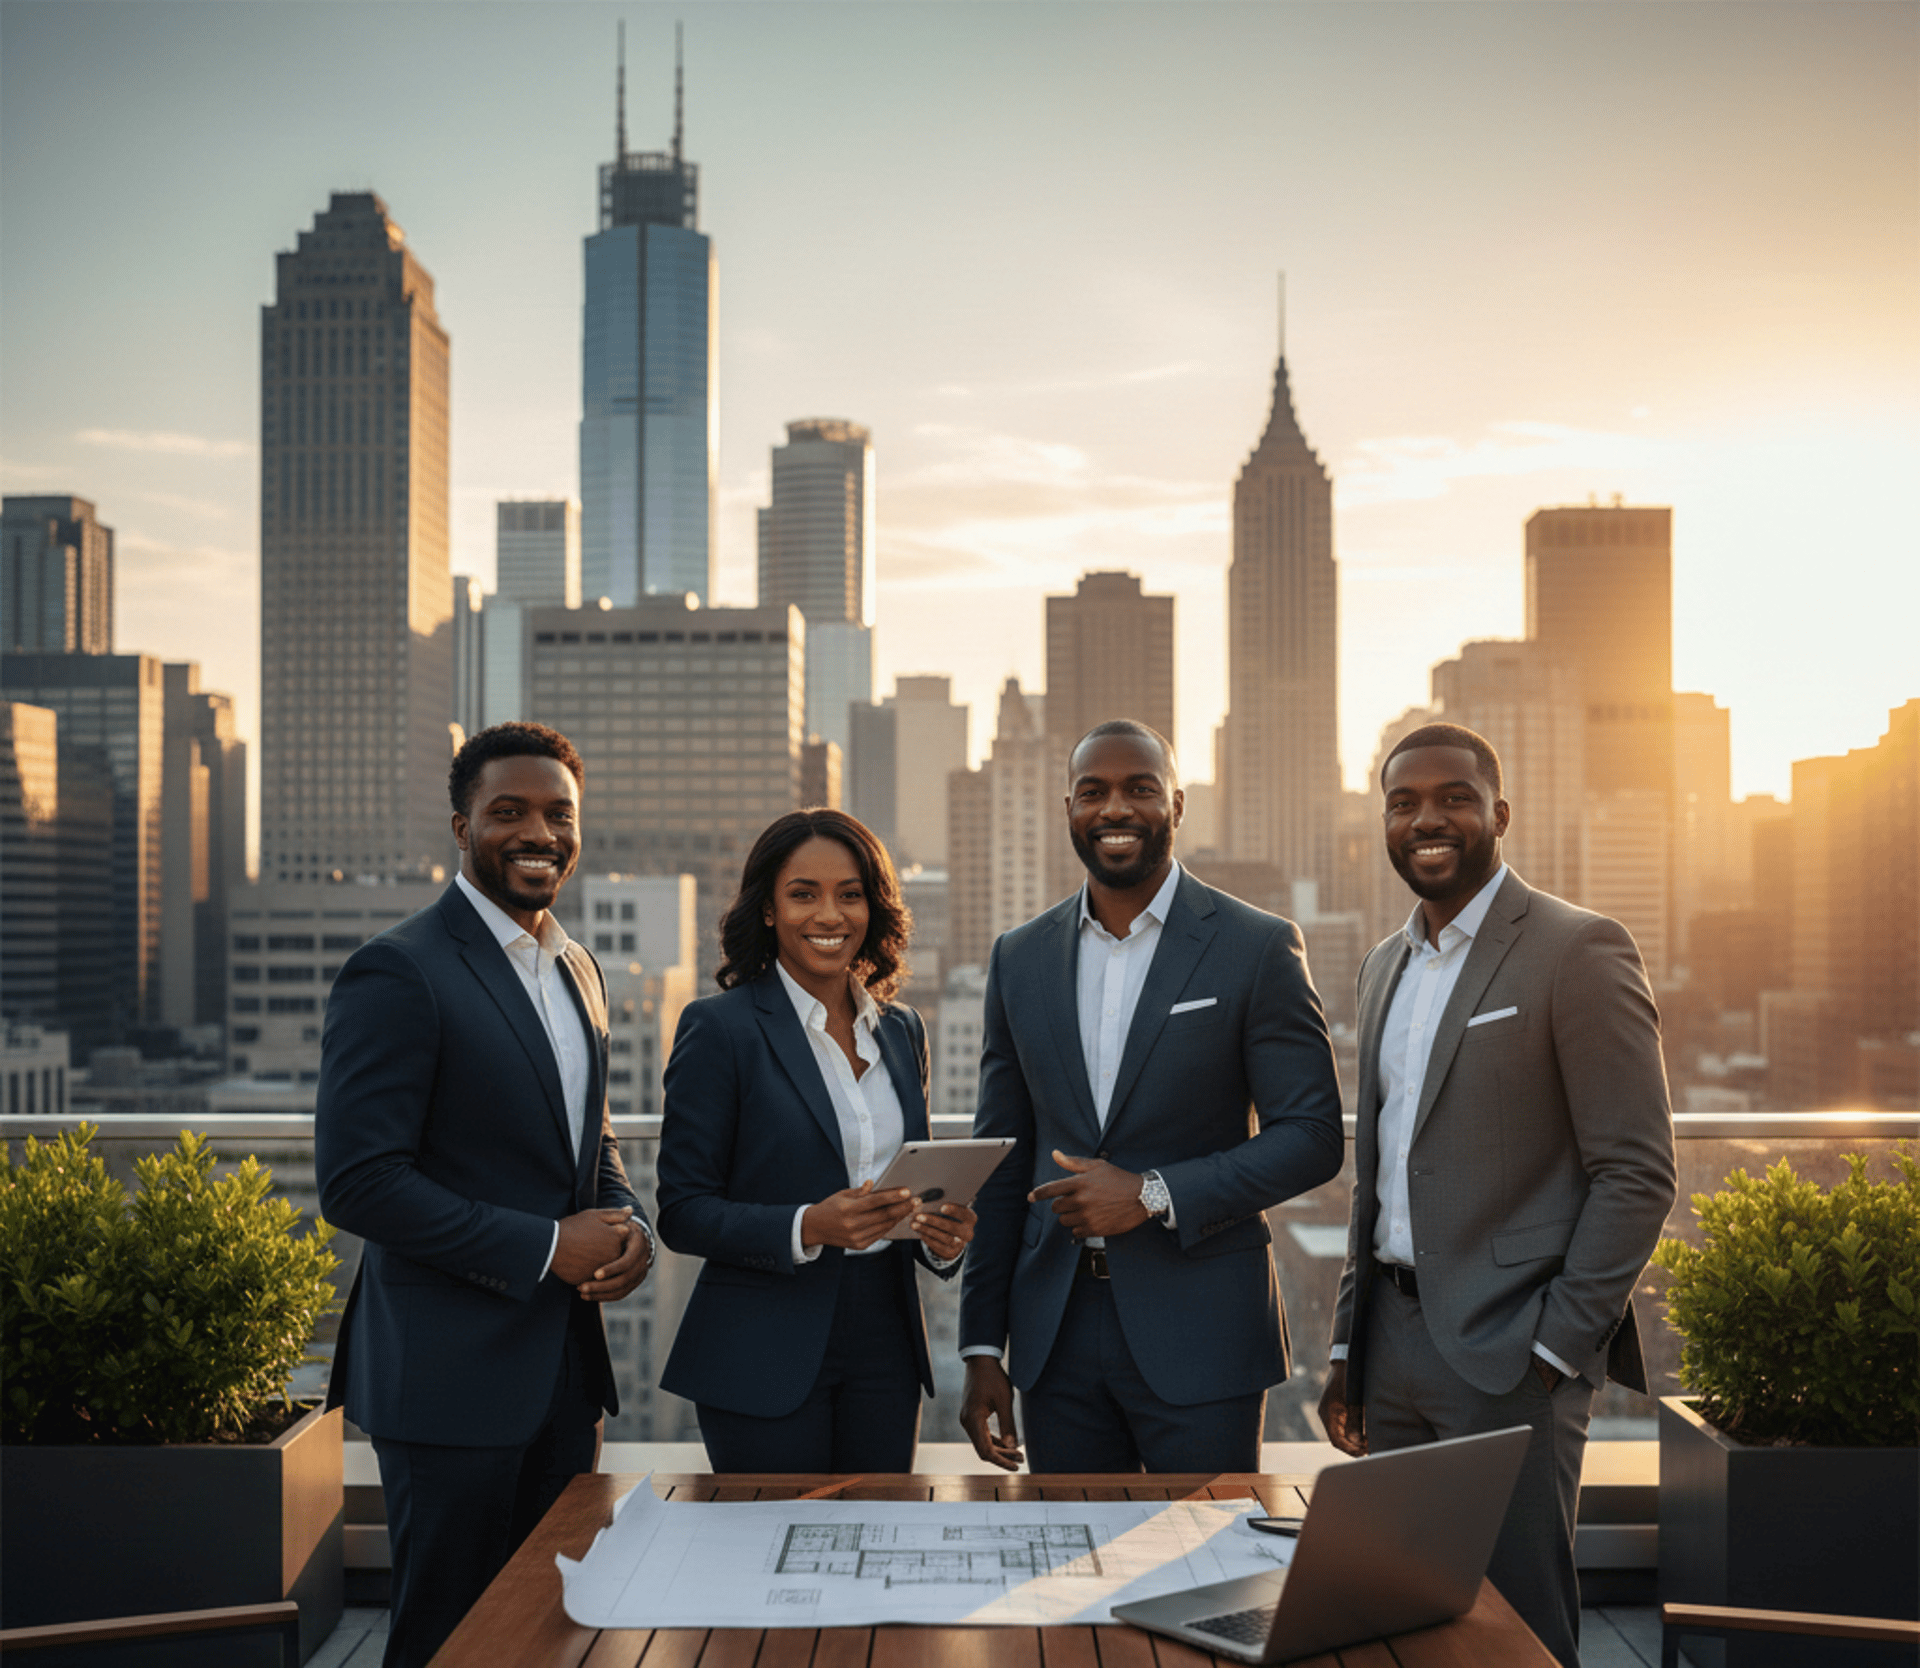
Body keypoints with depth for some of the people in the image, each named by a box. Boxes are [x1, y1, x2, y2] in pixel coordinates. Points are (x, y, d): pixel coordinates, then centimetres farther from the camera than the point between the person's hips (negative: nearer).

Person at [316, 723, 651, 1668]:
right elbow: (357, 1183, -19)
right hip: (453, 1376, -8)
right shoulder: (398, 973, -14)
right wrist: (545, 1248, -19)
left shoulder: (576, 971, 13)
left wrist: (629, 1226, 0)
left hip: (566, 1367, 8)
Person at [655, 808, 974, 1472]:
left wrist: (942, 1234, -4)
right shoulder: (719, 1028, -7)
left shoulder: (900, 1029, 11)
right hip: (766, 1360, -5)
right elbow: (682, 1212, -9)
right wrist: (807, 1227, -23)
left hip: (884, 1347, 5)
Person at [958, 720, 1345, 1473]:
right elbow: (1002, 1161, 10)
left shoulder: (1256, 948, -3)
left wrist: (1154, 1195, -16)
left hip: (1199, 1334, -3)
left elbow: (1312, 1137, -5)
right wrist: (983, 1348, 8)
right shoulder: (1021, 958, 8)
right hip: (1056, 1334, 3)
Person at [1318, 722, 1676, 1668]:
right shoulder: (1385, 966, 15)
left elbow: (1637, 1173, -11)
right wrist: (1349, 1349, 16)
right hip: (1394, 1341, 7)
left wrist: (1555, 1349, -15)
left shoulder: (1578, 952, -8)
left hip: (1508, 1351, -7)